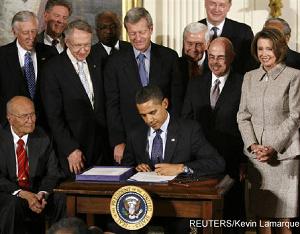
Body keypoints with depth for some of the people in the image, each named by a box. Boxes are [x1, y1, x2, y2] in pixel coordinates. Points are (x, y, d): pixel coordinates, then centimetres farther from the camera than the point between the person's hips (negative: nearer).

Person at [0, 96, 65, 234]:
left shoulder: (42, 138, 4)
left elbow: (52, 173, 0)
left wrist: (43, 193, -21)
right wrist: (23, 194, -25)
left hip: (37, 192, 2)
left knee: (61, 200, -24)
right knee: (14, 203, -34)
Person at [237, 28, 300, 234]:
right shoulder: (250, 77, 13)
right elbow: (243, 116, 10)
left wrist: (274, 148, -13)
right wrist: (253, 145, -5)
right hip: (256, 155, 4)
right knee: (261, 215, 5)